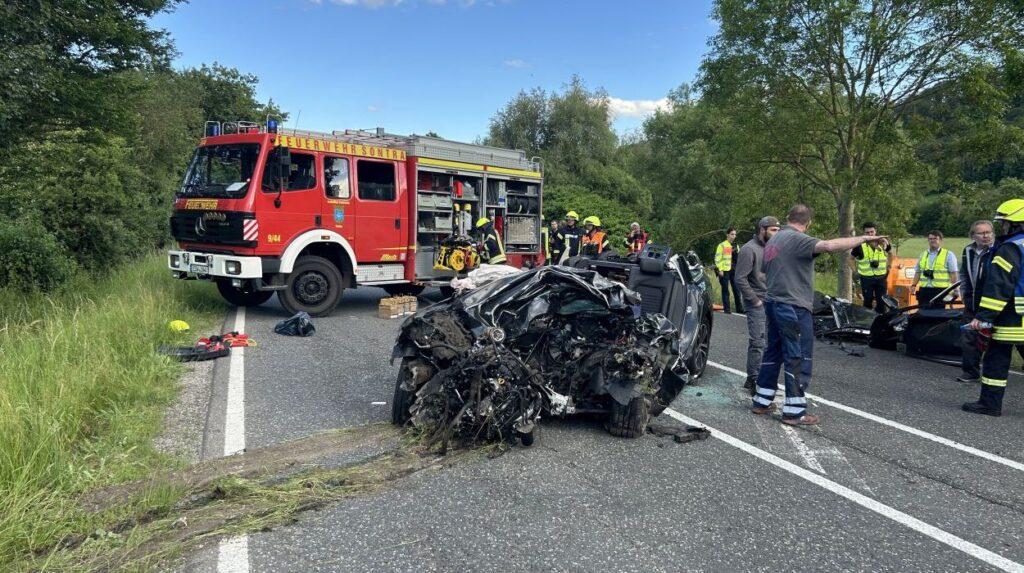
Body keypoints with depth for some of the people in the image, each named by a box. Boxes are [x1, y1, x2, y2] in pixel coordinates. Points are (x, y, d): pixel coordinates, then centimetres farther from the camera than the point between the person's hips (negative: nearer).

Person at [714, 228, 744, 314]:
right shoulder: (722, 245, -4)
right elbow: (717, 258, -8)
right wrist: (720, 269, -14)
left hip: (734, 270, 6)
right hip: (725, 270, -6)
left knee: (736, 289, 8)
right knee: (725, 290, 0)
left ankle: (739, 308, 15)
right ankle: (727, 308, 5)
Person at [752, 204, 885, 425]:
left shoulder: (774, 240, 15)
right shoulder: (797, 239, -15)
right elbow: (829, 245, -32)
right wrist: (863, 238, -25)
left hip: (773, 304, 9)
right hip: (793, 307, -9)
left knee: (773, 352, 16)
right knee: (799, 358, -2)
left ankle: (761, 401, 22)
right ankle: (794, 411, 2)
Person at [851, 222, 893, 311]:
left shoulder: (883, 242, -1)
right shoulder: (860, 245, -10)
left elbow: (890, 253, 20)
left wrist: (889, 265, 13)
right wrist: (855, 271, -2)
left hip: (881, 278, 3)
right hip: (866, 278, -3)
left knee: (881, 301, 8)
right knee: (868, 301, 6)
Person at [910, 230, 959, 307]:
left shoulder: (948, 255, 4)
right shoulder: (923, 255, 18)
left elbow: (954, 274, 0)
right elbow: (917, 272, 21)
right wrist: (913, 285, 9)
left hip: (940, 291, -4)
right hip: (924, 291, 4)